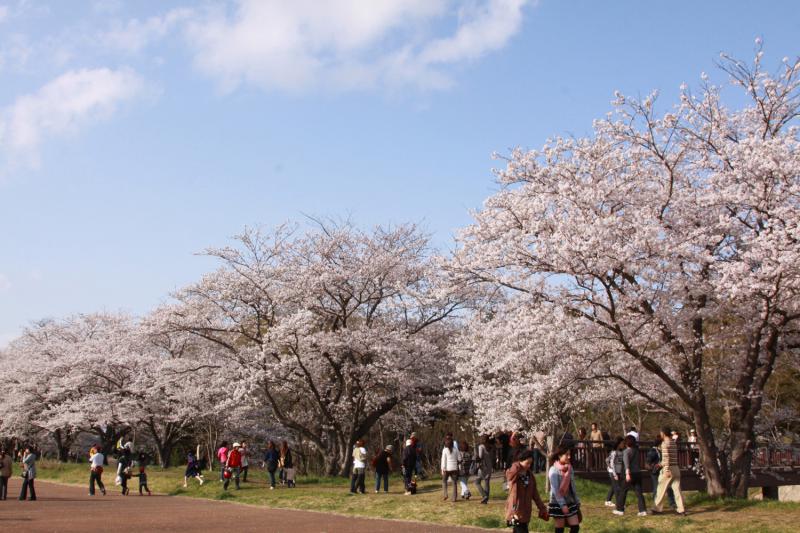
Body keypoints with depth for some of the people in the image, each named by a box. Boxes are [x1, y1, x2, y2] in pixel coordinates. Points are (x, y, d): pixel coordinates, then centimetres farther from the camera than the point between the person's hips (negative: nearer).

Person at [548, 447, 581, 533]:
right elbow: (555, 489, -18)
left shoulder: (569, 468, 6)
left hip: (570, 502, 6)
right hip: (558, 504, -6)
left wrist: (577, 501, 13)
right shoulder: (554, 470, -14)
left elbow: (572, 486, 12)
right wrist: (562, 504, -23)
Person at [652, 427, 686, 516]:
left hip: (668, 469, -7)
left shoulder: (665, 443, -9)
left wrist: (667, 470, -23)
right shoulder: (674, 443, 14)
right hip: (676, 468, 7)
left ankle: (658, 509, 12)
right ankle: (682, 510, 0)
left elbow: (666, 457, -19)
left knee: (662, 489, 4)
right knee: (677, 489, 5)